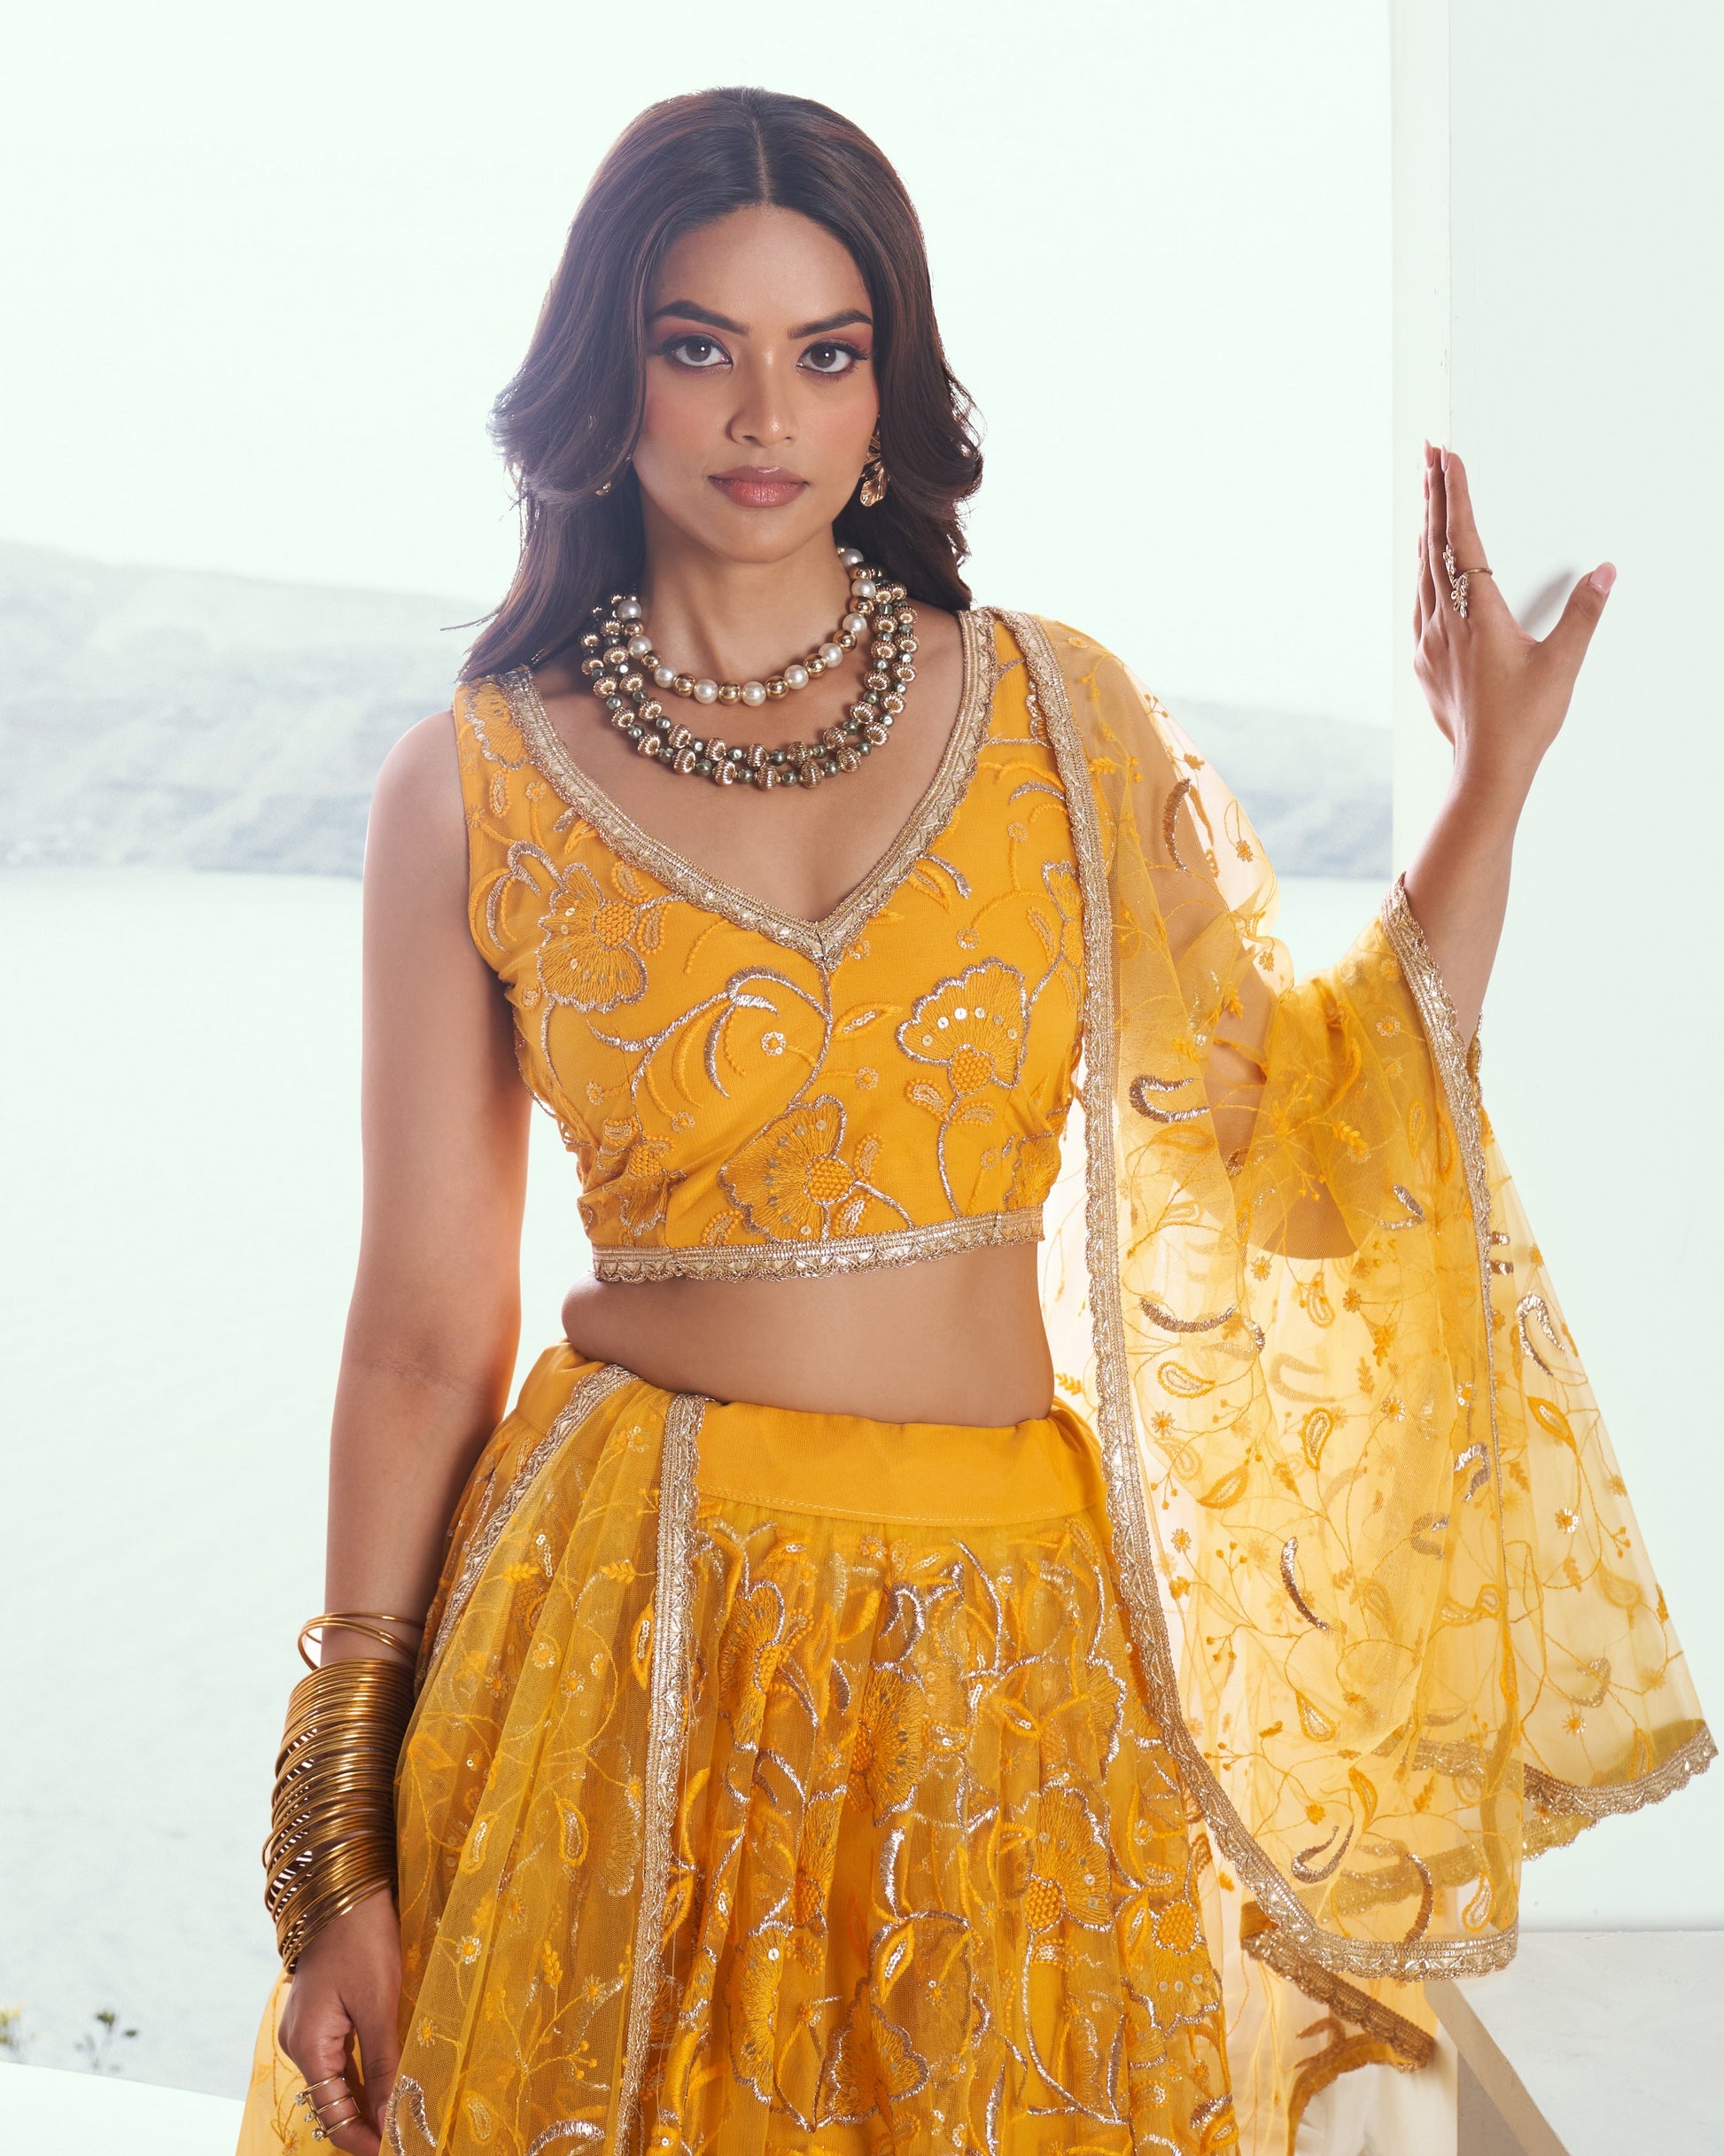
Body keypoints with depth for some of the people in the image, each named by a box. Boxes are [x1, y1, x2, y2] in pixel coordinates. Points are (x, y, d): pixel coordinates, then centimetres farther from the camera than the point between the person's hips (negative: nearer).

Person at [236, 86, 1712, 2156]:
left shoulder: (1056, 714, 3)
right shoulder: (474, 791, -2)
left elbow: (1310, 1150, 5)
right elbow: (423, 1330, -2)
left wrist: (1490, 780, 3)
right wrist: (341, 1858, -2)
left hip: (1022, 1659, 2)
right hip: (634, 1649, -1)